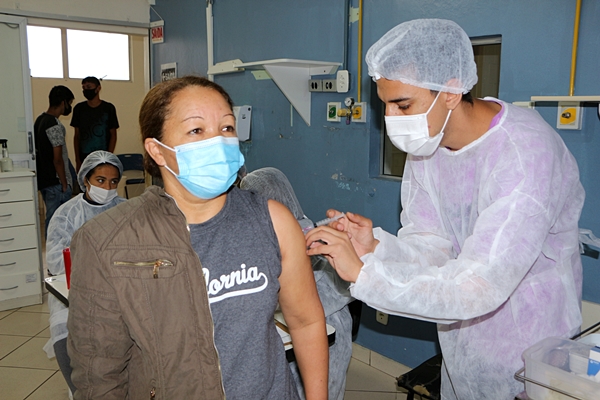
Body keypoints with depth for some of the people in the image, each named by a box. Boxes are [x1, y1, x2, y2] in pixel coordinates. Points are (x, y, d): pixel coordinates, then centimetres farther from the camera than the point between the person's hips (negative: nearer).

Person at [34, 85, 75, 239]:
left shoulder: (40, 120, 11)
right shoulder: (55, 125, -18)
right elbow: (57, 159, -20)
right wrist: (64, 184, -13)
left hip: (43, 179, 10)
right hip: (55, 182, -10)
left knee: (51, 219, 16)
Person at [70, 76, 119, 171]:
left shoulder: (108, 108, 2)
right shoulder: (79, 108, 8)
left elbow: (113, 135, 3)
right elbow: (77, 136, 11)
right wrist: (77, 160, 4)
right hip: (84, 158, 2)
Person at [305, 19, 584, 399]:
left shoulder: (524, 153, -31)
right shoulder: (427, 140, -8)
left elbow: (481, 286, -36)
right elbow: (430, 243, -7)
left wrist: (363, 272, -36)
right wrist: (376, 248, -27)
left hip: (527, 351, -6)